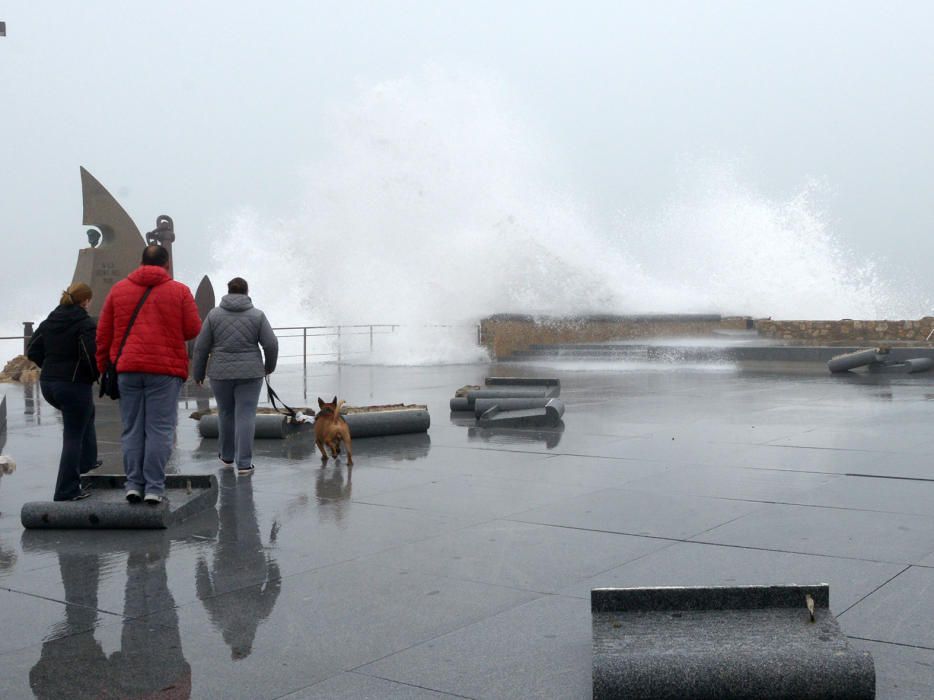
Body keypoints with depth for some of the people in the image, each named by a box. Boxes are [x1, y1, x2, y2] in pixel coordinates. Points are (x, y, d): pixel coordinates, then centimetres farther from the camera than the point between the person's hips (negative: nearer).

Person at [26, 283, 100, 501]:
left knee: (86, 413, 32)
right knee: (73, 437, 3)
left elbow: (32, 351, 9)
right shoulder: (85, 323, -14)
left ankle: (87, 461, 35)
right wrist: (94, 375, -4)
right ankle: (67, 491, 5)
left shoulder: (49, 322, 8)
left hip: (48, 384, 7)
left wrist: (51, 367, 15)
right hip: (74, 385, -7)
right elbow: (91, 356, -23)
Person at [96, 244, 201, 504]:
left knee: (132, 429, 9)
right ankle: (154, 488, -3)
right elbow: (193, 330, -1)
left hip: (127, 368, 3)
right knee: (160, 429, 0)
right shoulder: (180, 291, 2)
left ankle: (133, 485, 7)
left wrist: (103, 366, 19)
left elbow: (103, 333, 11)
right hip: (165, 369, -3)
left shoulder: (118, 289, 10)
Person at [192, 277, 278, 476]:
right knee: (245, 416, 0)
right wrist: (270, 366, 11)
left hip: (221, 373, 2)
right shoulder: (257, 315, -3)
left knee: (226, 413, 18)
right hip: (249, 373, -1)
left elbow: (201, 346, -1)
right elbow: (271, 344, -6)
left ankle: (227, 456, 32)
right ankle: (244, 464, -6)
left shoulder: (214, 314, -1)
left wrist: (198, 373, 9)